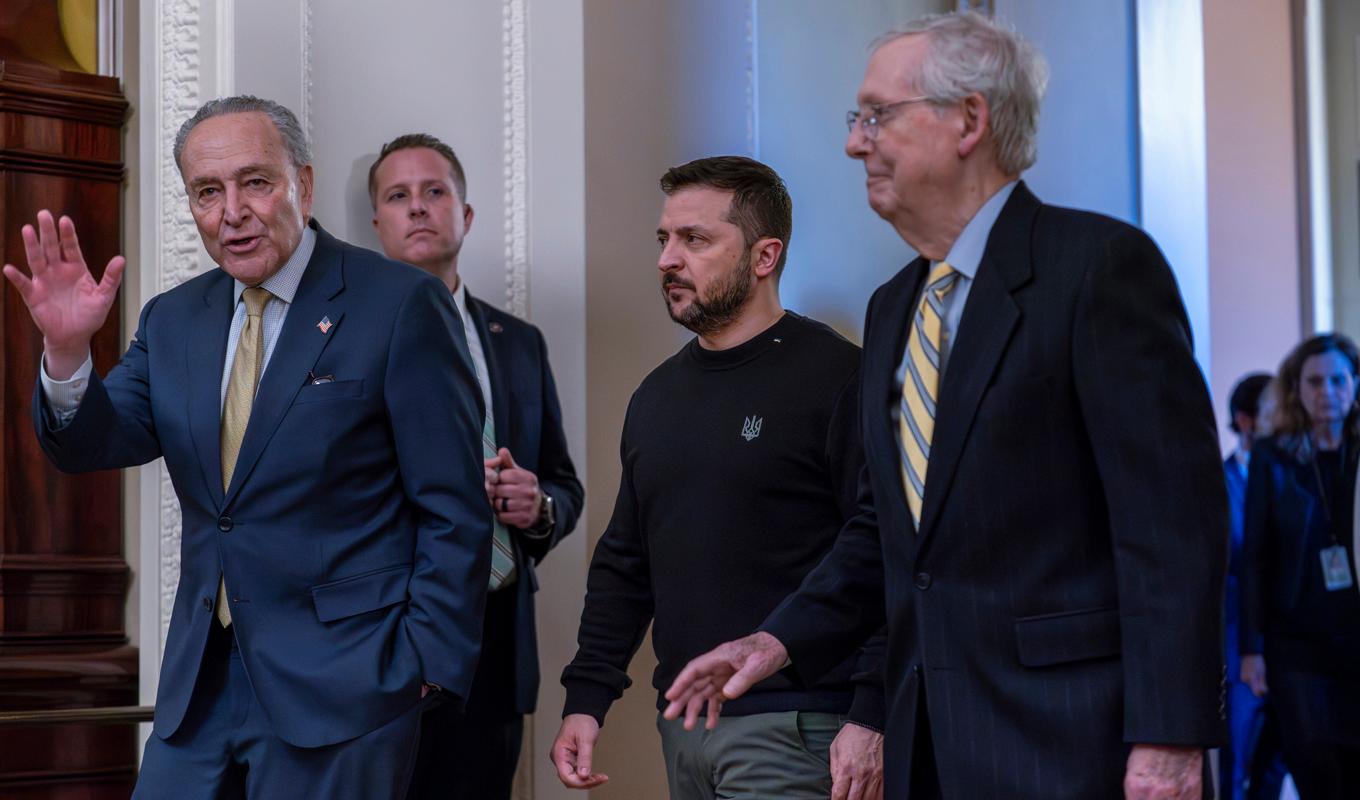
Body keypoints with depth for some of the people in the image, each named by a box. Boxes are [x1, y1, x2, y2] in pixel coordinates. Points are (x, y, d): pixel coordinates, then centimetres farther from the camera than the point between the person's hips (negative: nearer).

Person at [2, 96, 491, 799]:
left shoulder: (400, 305, -7)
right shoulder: (173, 320, 11)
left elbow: (453, 512, -8)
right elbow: (90, 444, 3)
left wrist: (427, 664, -11)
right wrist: (67, 350, -15)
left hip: (338, 687, -5)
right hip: (199, 686, 5)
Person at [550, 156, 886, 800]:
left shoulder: (836, 378, -8)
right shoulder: (657, 396, 14)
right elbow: (624, 565, 19)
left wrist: (871, 718, -19)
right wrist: (586, 699, 10)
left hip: (795, 729, -7)